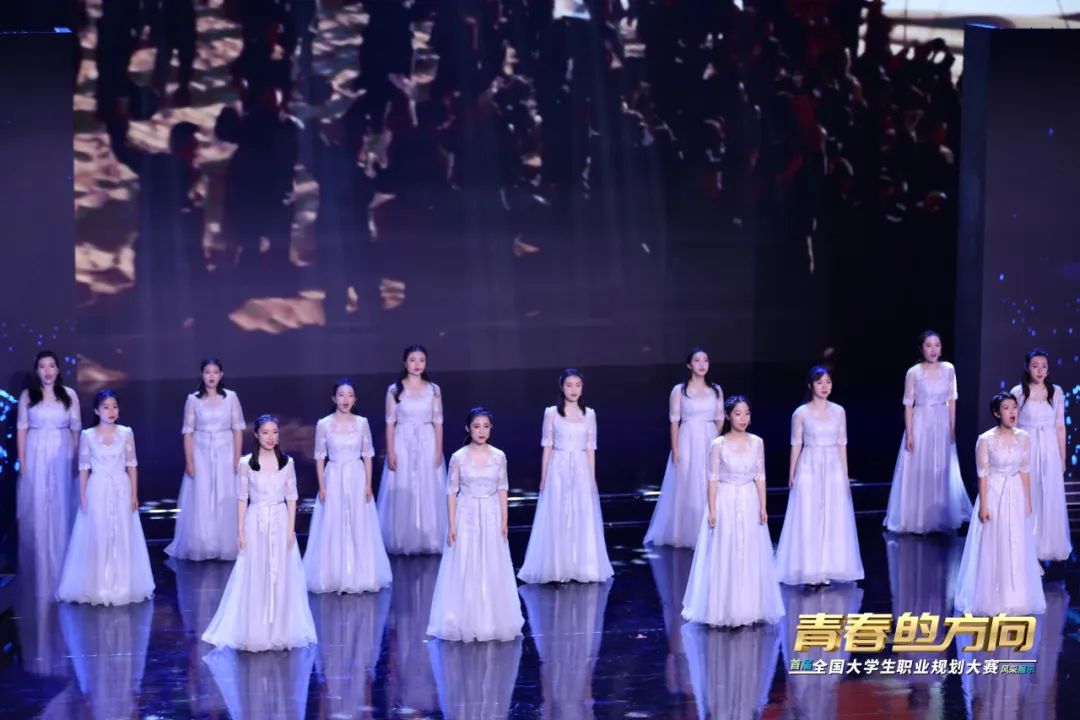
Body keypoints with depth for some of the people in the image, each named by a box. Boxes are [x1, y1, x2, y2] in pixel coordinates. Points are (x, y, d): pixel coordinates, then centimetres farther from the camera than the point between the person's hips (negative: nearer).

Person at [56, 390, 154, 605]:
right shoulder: (87, 436, -2)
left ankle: (121, 586, 14)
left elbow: (131, 465, 4)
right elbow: (84, 468, 1)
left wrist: (134, 494, 1)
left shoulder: (126, 433, 1)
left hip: (121, 490, 1)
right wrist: (82, 497, -2)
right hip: (97, 491, -1)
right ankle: (97, 587, 9)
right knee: (97, 537, 1)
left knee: (122, 537, 4)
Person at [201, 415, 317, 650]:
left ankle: (280, 632, 16)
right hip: (255, 524, -1)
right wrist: (240, 530, -3)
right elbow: (242, 498, 1)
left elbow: (291, 497, 4)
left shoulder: (287, 463, 2)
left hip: (280, 523, 1)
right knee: (254, 577, 2)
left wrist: (291, 529, -1)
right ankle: (254, 633, 11)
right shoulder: (246, 463, -2)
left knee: (280, 576, 5)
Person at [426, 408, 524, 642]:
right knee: (464, 569, 2)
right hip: (466, 517, -1)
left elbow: (502, 490, 5)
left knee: (492, 569, 6)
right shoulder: (458, 457, -5)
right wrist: (452, 525, -6)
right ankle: (467, 621, 12)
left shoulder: (498, 456, 0)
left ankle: (492, 620, 18)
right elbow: (452, 492, -2)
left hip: (491, 517, 1)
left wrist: (504, 521, 1)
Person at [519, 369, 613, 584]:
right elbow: (547, 446, 1)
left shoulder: (589, 414, 5)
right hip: (558, 469, -2)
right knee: (557, 518, 0)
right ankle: (558, 569, 7)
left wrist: (592, 478, 4)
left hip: (581, 470, 2)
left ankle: (581, 567, 14)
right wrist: (543, 478, -1)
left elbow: (590, 448, 7)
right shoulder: (552, 413, 0)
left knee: (583, 519, 3)